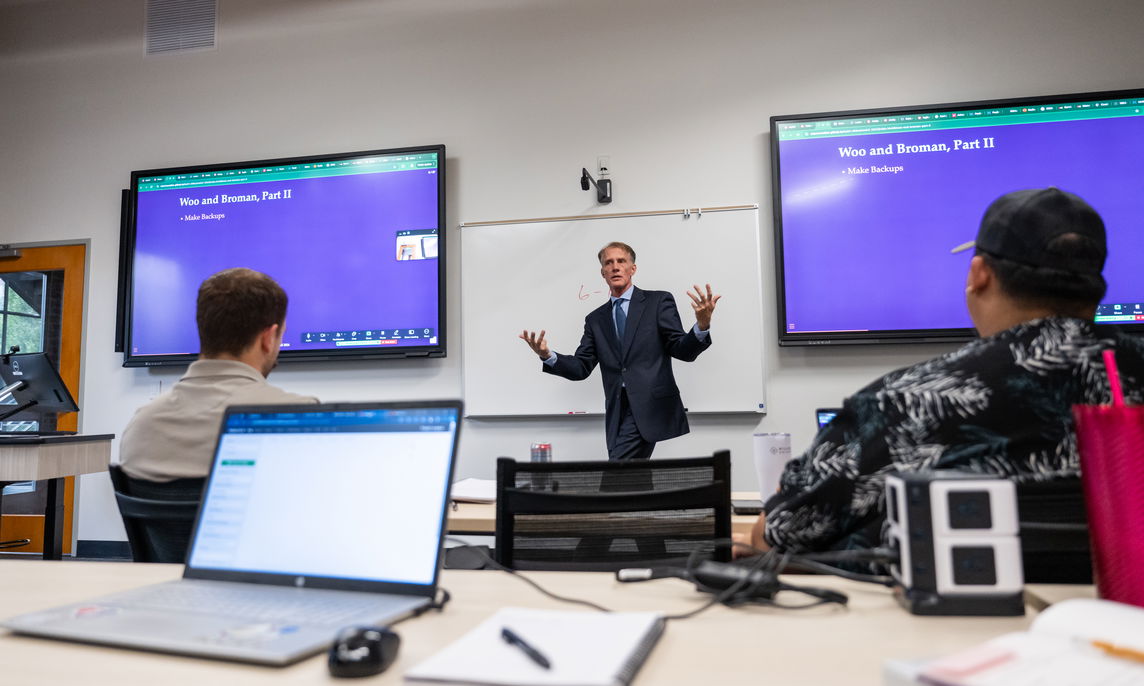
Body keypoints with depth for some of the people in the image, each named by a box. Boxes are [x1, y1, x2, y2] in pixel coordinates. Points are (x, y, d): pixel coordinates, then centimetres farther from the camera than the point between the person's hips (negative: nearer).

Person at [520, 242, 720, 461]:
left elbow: (683, 351, -3)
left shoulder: (658, 301, 4)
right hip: (618, 413, 5)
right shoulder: (595, 319, 15)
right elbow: (581, 368, 9)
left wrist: (702, 326, -24)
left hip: (652, 407, -4)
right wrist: (547, 356, -10)